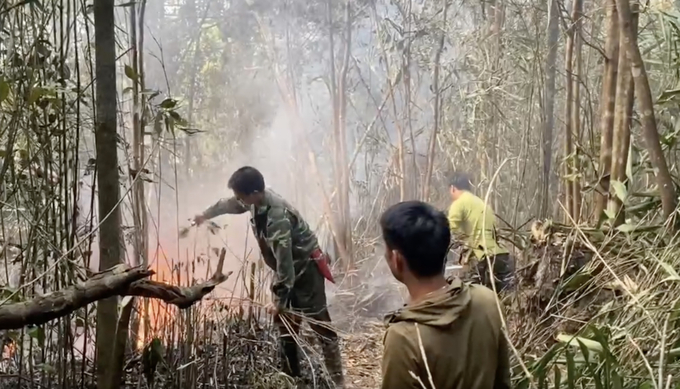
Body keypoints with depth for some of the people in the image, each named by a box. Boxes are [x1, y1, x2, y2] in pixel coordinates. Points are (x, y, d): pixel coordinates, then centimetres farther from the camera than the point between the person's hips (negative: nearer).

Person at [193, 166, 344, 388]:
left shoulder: (277, 217, -34)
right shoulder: (256, 201, -7)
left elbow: (284, 260, -34)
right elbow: (229, 204, 16)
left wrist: (280, 299, -29)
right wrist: (205, 215, 33)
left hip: (305, 266, -9)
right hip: (287, 268, 9)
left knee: (319, 322, -7)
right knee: (284, 323, 15)